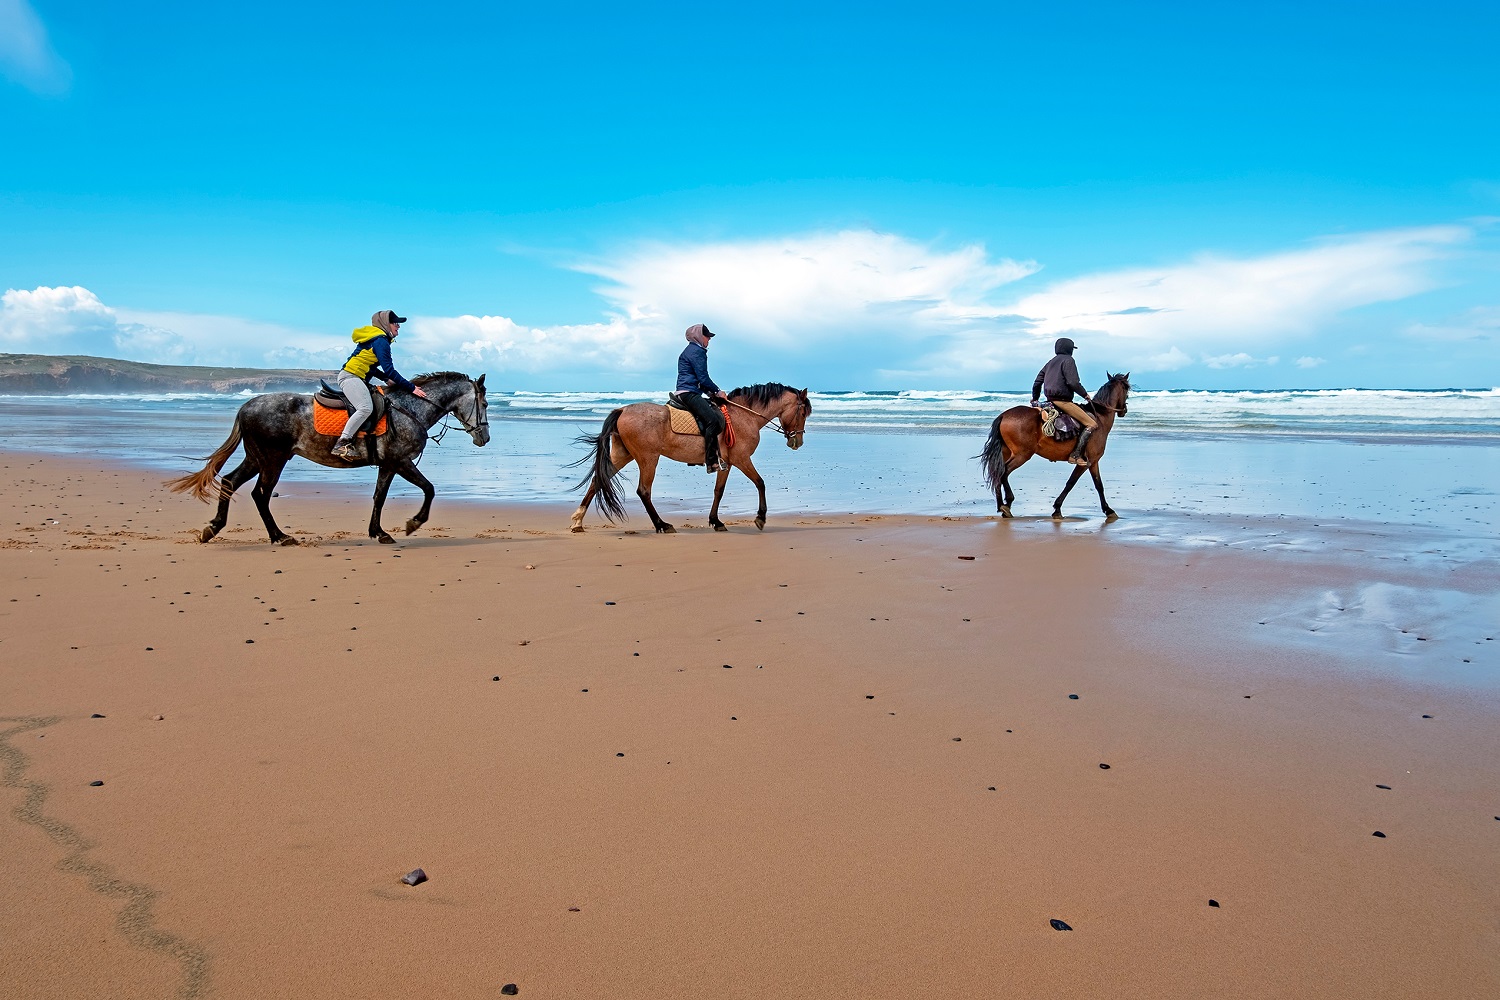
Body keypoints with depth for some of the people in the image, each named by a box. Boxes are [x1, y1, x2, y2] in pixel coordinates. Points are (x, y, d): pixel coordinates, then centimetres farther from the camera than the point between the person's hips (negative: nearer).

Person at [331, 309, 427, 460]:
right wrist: (411, 388, -18)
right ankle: (342, 444, -29)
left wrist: (386, 379, 14)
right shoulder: (381, 341, -11)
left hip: (358, 379, 11)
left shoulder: (378, 339, 20)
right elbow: (389, 370, -19)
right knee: (366, 408, -28)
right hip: (350, 376, -11)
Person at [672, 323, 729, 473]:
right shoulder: (696, 351, -7)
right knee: (713, 420, -25)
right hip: (688, 394, -11)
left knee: (718, 414, 16)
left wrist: (710, 392, 14)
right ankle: (712, 461, -29)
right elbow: (703, 378, -13)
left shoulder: (693, 350, 26)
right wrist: (717, 391, -3)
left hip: (690, 394, 11)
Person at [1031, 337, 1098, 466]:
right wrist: (1085, 395, -1)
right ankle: (1075, 455, -21)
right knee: (1092, 424, -12)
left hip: (1051, 400, 10)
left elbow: (1037, 382, 23)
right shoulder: (1068, 360, -5)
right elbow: (1073, 382, -16)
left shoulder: (1050, 362, 20)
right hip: (1062, 400, -10)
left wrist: (1034, 399, 37)